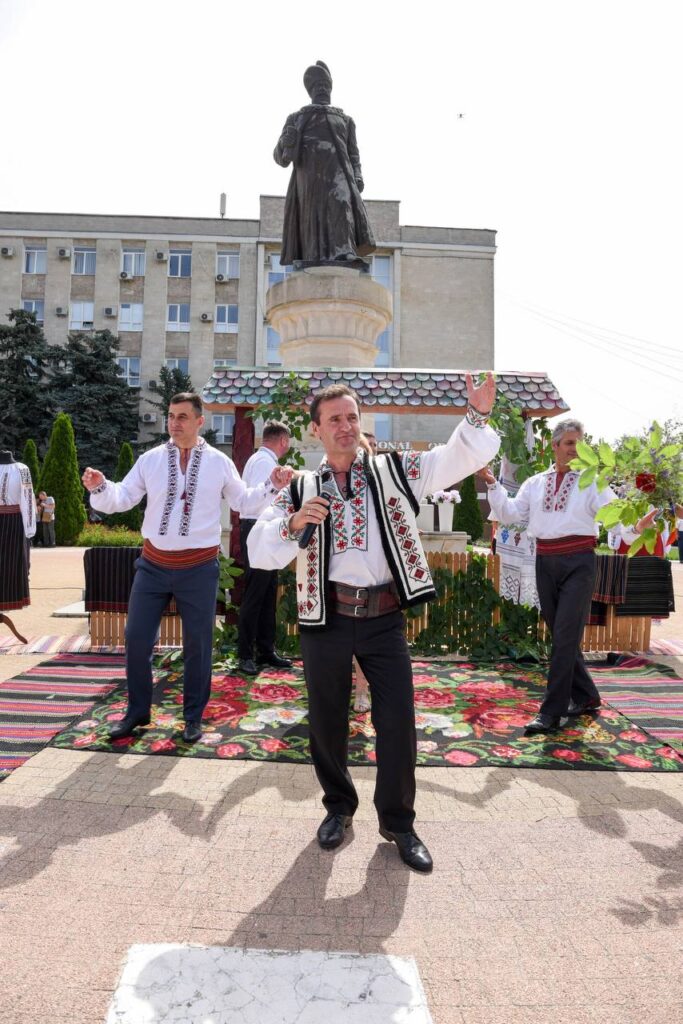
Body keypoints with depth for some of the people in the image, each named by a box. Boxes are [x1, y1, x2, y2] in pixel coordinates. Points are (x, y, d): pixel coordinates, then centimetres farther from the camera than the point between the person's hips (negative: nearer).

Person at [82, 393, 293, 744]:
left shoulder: (219, 462, -1)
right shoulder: (150, 459, 2)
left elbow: (244, 503, 5)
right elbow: (122, 498, 1)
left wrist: (271, 485, -9)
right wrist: (100, 487, -19)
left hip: (199, 568, -2)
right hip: (153, 564, 2)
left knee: (197, 644, 8)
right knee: (136, 639, 7)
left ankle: (193, 716, 27)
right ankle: (137, 711, 28)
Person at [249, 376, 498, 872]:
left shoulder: (395, 470, 5)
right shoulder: (300, 489, 3)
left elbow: (458, 458, -4)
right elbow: (260, 552, -4)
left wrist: (478, 416, -23)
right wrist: (293, 524, -23)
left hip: (385, 618, 0)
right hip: (326, 618, 0)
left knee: (399, 722, 5)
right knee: (327, 722, 14)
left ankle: (398, 820, 29)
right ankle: (339, 807, 39)